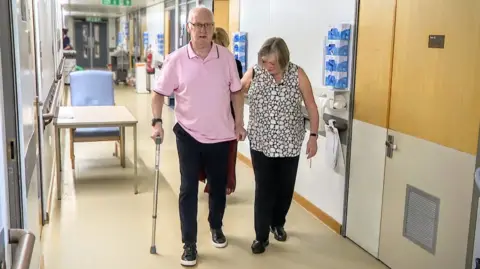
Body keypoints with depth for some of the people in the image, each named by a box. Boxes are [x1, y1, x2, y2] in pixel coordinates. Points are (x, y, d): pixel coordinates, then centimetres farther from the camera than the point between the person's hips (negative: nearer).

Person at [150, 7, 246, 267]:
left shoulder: (226, 57, -4)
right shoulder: (176, 59, -9)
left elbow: (236, 91, 5)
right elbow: (159, 93, -2)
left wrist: (239, 124, 4)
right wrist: (157, 122, -14)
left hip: (221, 135, 2)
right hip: (189, 135, -2)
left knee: (218, 186, 17)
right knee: (188, 190, 3)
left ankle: (216, 227, 42)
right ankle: (189, 244, 16)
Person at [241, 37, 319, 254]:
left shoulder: (297, 75, -10)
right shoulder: (253, 73, -8)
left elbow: (311, 107, -2)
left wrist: (313, 136, -4)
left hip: (289, 143, 1)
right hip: (261, 142, -1)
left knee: (285, 187, 14)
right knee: (264, 189, 0)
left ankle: (277, 223, 38)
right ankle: (261, 236, 12)